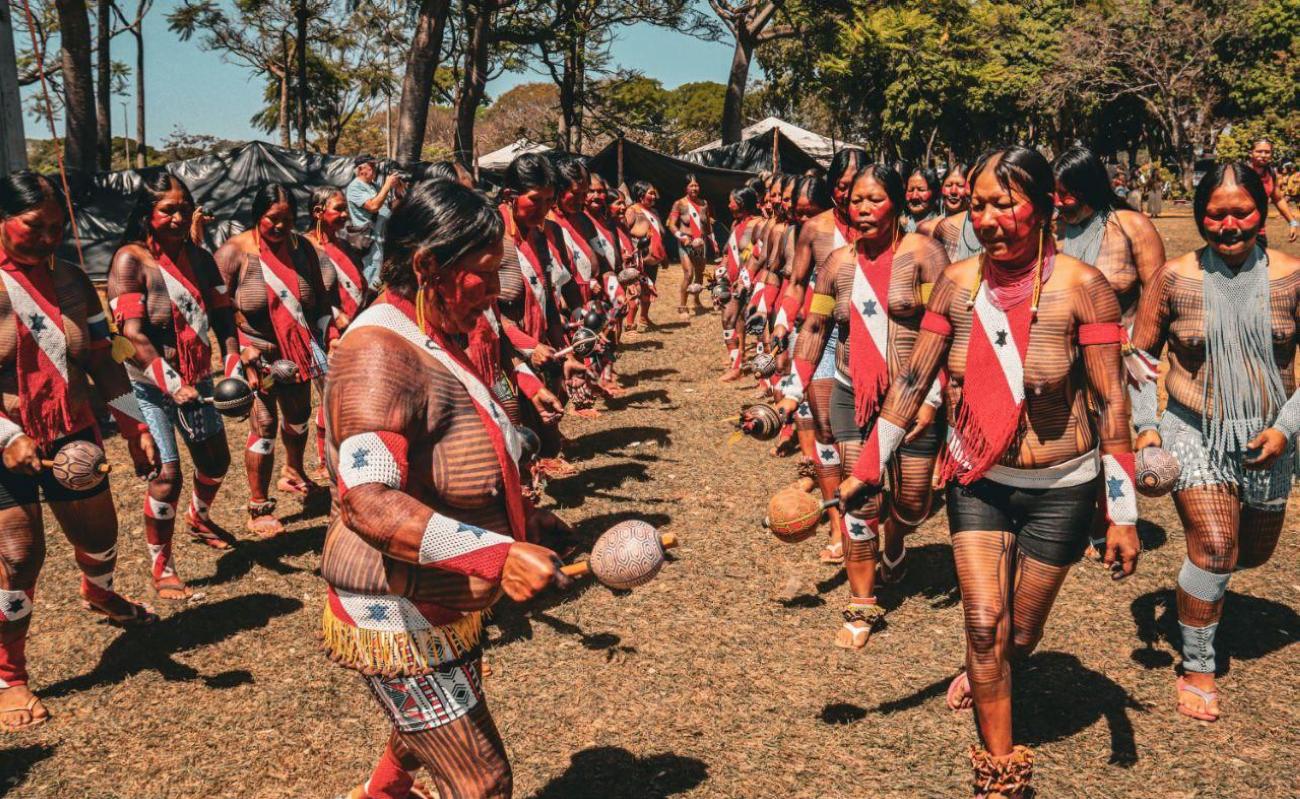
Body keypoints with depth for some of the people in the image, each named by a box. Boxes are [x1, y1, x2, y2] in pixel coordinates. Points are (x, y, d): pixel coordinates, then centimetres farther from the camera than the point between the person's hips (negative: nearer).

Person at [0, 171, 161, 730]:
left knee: (99, 535, 19)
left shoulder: (71, 281, 4)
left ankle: (98, 596, 54)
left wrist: (134, 426, 6)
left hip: (72, 437, 5)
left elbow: (103, 361, 9)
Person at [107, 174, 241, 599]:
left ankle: (199, 518, 50)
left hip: (197, 380, 7)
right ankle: (161, 568, 7)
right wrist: (171, 383, -31)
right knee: (167, 475, -11)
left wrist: (234, 363, -14)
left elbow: (222, 313, 3)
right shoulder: (131, 259, -15)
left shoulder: (199, 257, 4)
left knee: (216, 458, 19)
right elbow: (133, 333, -21)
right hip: (151, 387, -6)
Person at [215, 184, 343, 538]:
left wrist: (329, 329, -3)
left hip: (297, 351, 5)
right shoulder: (235, 252, -13)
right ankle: (258, 509, 0)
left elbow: (320, 296, 8)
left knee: (298, 416, 21)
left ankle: (293, 473, 49)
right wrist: (243, 353, -20)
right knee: (264, 425, -10)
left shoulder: (302, 247, 0)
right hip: (258, 353, -5)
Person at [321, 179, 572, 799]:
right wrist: (496, 555, -41)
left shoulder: (439, 341, 9)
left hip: (444, 604, 10)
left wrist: (521, 518, 15)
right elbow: (369, 502, -35)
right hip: (397, 616, -10)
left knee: (426, 744, 28)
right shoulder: (380, 351, -25)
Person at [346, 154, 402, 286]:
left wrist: (396, 187, 2)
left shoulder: (375, 186, 15)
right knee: (374, 283, -8)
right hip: (371, 240, -8)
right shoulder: (355, 187, -8)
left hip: (387, 236, 8)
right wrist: (387, 185, -14)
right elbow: (373, 206, -21)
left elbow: (394, 207, 17)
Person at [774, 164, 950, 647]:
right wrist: (794, 391, 4)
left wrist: (932, 398, -17)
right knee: (859, 502, -2)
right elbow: (814, 328, 10)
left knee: (912, 501, 7)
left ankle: (896, 540, 44)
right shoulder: (838, 263, 5)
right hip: (853, 397, 3)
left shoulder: (922, 253, -8)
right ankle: (861, 606, 10)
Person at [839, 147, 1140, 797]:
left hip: (1060, 488, -2)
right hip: (977, 481, 2)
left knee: (1020, 634, 13)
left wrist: (1123, 514, -12)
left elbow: (1112, 402, -12)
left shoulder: (1079, 287, -16)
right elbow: (912, 382, -1)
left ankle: (982, 674, 48)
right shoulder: (957, 283, -6)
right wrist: (865, 470, -2)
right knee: (983, 621, -4)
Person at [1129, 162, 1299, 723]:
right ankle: (1196, 669, 4)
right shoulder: (1175, 278, -6)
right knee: (1213, 548, -13)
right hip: (1195, 434, -2)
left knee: (1254, 552, 17)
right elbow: (1140, 355, 2)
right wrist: (1144, 424, -7)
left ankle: (1207, 583, 52)